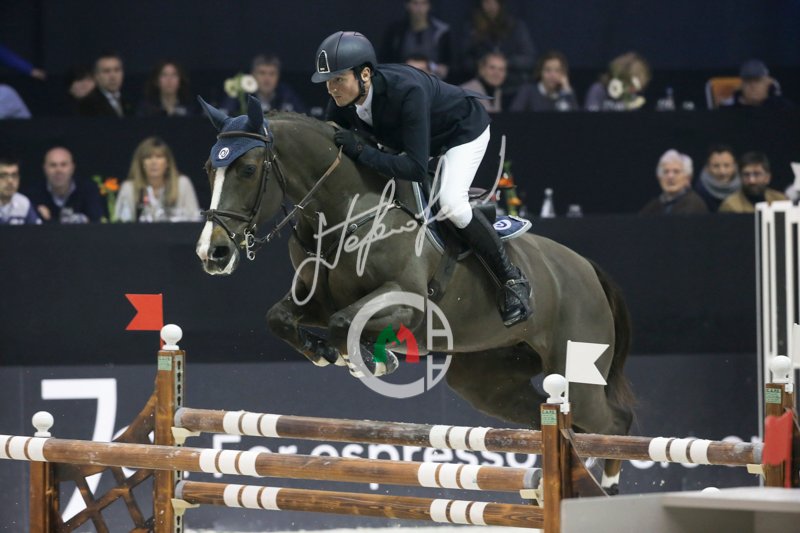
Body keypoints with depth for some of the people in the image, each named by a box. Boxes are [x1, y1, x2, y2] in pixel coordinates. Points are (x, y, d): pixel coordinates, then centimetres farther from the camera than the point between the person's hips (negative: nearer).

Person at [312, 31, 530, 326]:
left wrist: (361, 151, -47)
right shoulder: (341, 103, -23)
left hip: (465, 129, -8)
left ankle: (512, 280, -11)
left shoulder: (405, 91, -44)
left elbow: (416, 168, -46)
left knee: (451, 204, -27)